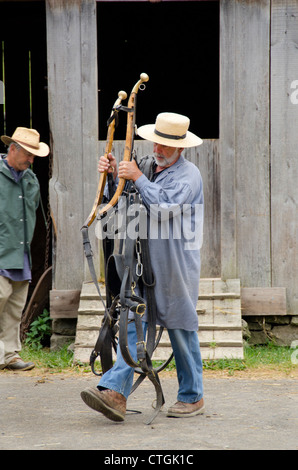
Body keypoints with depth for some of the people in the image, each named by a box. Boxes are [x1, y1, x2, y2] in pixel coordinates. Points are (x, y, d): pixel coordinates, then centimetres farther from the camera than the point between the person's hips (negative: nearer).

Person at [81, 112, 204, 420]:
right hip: (144, 265, 6)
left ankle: (192, 397, 18)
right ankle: (115, 393, -14)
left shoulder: (188, 174, -7)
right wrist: (114, 175, 5)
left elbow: (166, 208, -22)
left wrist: (137, 178, -17)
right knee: (133, 324, -5)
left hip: (176, 267, -6)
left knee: (181, 330, 4)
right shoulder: (147, 167, 15)